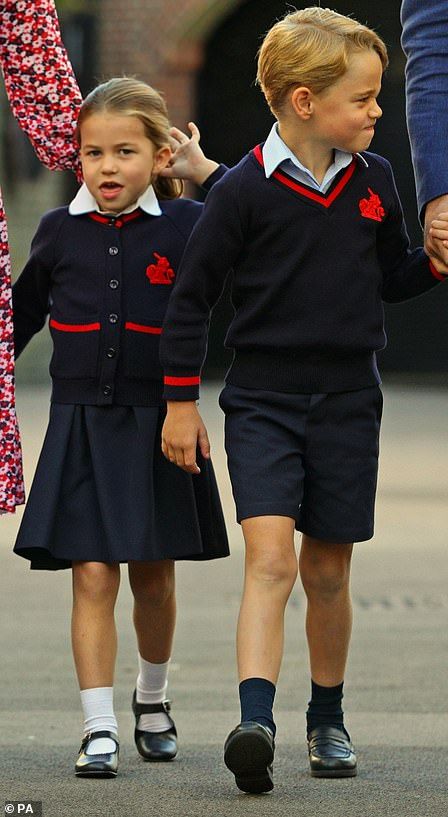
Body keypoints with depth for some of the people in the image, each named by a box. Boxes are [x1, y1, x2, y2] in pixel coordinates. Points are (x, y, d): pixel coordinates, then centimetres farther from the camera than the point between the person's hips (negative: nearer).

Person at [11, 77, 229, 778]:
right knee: (93, 577, -7)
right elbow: (24, 314, 17)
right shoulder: (59, 232, 2)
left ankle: (152, 696, 36)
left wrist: (209, 171, -3)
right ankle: (98, 729, -4)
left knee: (153, 580, 12)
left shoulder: (187, 226, -3)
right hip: (80, 425, 0)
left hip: (156, 425, 0)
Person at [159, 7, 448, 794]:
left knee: (328, 572, 11)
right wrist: (180, 402, -1)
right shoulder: (246, 189, -9)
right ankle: (255, 721, -28)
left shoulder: (373, 181, 4)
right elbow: (192, 294, -2)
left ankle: (327, 720, 27)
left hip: (346, 402, 4)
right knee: (270, 559, -19)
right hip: (262, 400, -4)